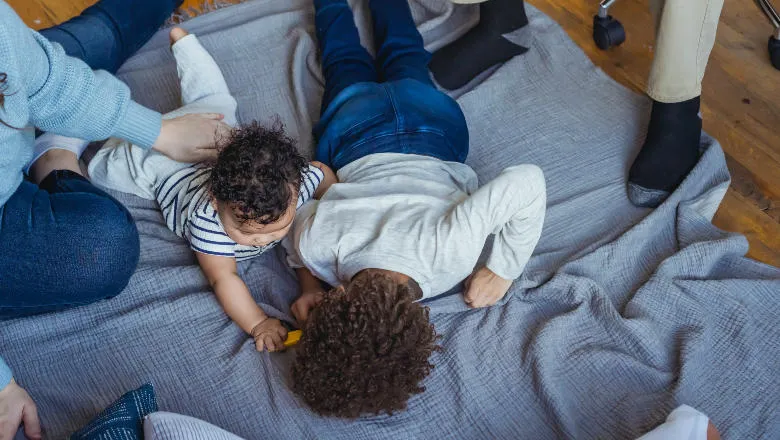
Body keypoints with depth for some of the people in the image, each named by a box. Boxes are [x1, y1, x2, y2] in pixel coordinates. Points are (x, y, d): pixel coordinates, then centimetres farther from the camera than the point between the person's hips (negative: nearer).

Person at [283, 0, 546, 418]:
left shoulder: (449, 247, -50)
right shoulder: (316, 235, -43)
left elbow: (529, 180, -39)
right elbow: (294, 219, -17)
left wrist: (502, 271, -31)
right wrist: (308, 285, -28)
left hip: (432, 125, 0)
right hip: (356, 130, 0)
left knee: (402, 54, 35)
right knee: (347, 59, 36)